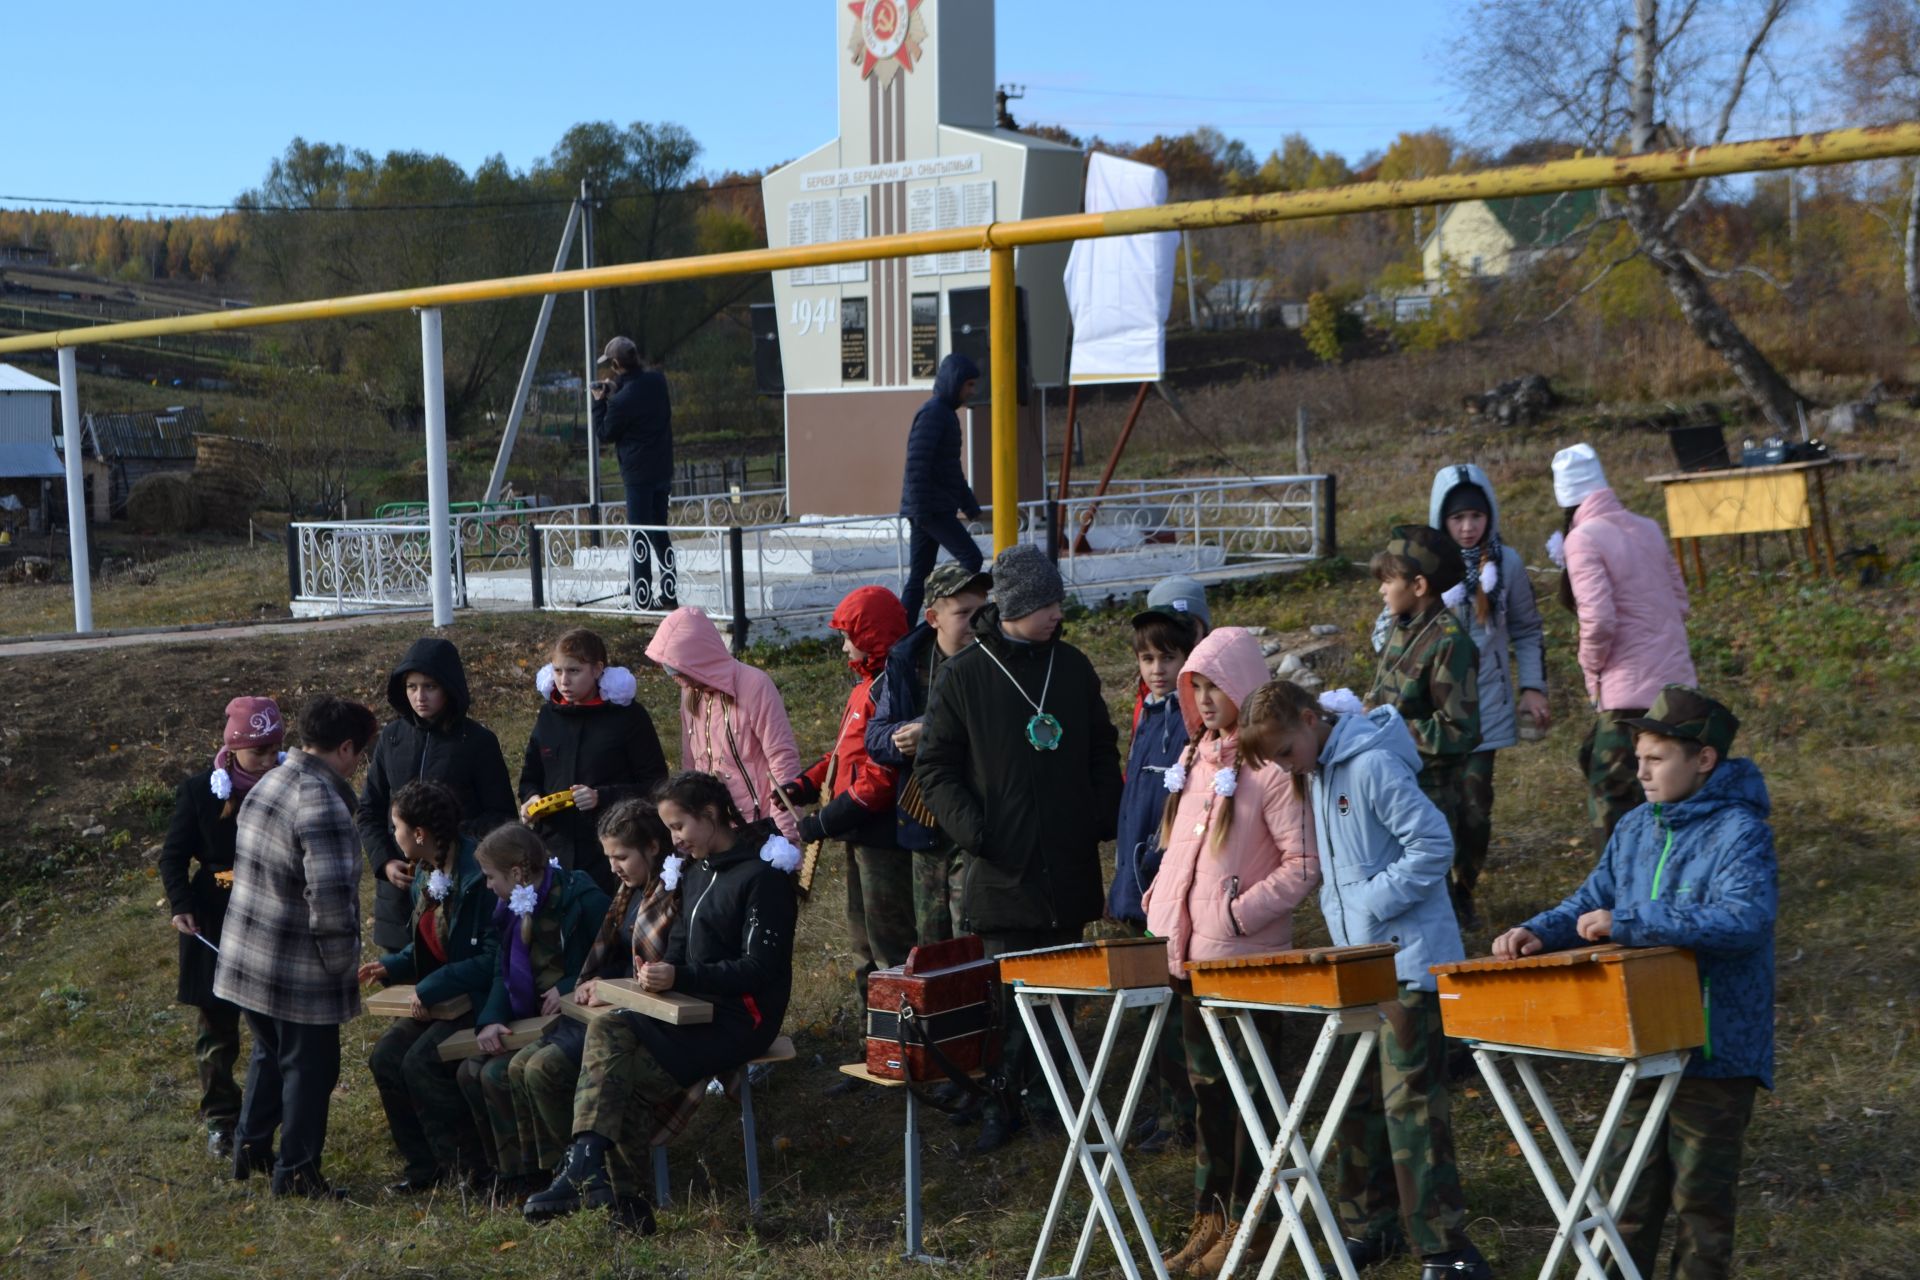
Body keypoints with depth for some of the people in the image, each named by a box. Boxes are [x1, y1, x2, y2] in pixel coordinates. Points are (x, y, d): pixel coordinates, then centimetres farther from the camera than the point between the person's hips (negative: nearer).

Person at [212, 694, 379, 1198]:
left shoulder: (266, 785, 6)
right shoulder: (323, 806, -24)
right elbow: (331, 894, -32)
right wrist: (341, 957, -16)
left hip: (245, 959, 9)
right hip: (298, 973, -9)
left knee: (270, 1053, 27)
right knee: (309, 1066, 8)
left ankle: (250, 1147, 38)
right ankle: (296, 1171, 19)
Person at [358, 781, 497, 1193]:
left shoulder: (479, 876, -22)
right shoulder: (425, 872, 8)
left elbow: (494, 958, -25)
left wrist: (433, 988, -23)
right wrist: (392, 966, 4)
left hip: (484, 1000, -9)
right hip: (443, 997, 9)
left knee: (421, 1061, -22)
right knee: (385, 1057, -5)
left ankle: (467, 1169, -6)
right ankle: (424, 1164, 8)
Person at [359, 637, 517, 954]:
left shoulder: (478, 742, -4)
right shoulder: (392, 737, 7)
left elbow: (501, 816, -1)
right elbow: (369, 811, 12)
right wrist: (385, 861, -3)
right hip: (399, 889, 3)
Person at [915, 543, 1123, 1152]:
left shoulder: (1072, 667, 7)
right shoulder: (965, 676, -4)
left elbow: (1102, 750, 16)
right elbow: (935, 765, -1)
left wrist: (1104, 816, 5)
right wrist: (971, 828, -11)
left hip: (1069, 868, 4)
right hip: (1000, 869, -3)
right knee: (1005, 993, -2)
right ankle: (1001, 1104, 9)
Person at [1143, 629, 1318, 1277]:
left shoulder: (1271, 764, -12)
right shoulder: (1195, 756, 12)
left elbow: (1306, 862, -15)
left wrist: (1241, 913, -19)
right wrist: (1161, 898, 10)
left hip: (1247, 957, -8)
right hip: (1191, 954, 8)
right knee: (1207, 1084, 15)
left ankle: (1249, 1222, 13)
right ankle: (1211, 1216, 26)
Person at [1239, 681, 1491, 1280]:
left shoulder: (1372, 764, -17)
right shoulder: (1320, 774, 11)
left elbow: (1434, 844, -21)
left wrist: (1370, 905, -19)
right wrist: (1340, 914, 6)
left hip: (1408, 960, -10)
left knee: (1409, 1102, -10)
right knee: (1358, 1099, 15)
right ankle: (1373, 1226, 27)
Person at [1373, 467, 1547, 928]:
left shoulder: (1506, 562, 4)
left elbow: (1527, 631, 14)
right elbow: (1386, 630, 3)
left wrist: (1533, 688, 7)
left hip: (1485, 709, 2)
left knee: (1475, 807, 2)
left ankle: (1464, 893, 21)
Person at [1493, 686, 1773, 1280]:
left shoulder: (1739, 832, -16)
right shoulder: (1635, 829, 7)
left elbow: (1746, 919, -31)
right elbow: (1593, 901, 15)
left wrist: (1627, 922, -32)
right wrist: (1540, 932, -6)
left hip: (1715, 1048, -7)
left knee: (1700, 1198, 6)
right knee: (1631, 1187, 15)